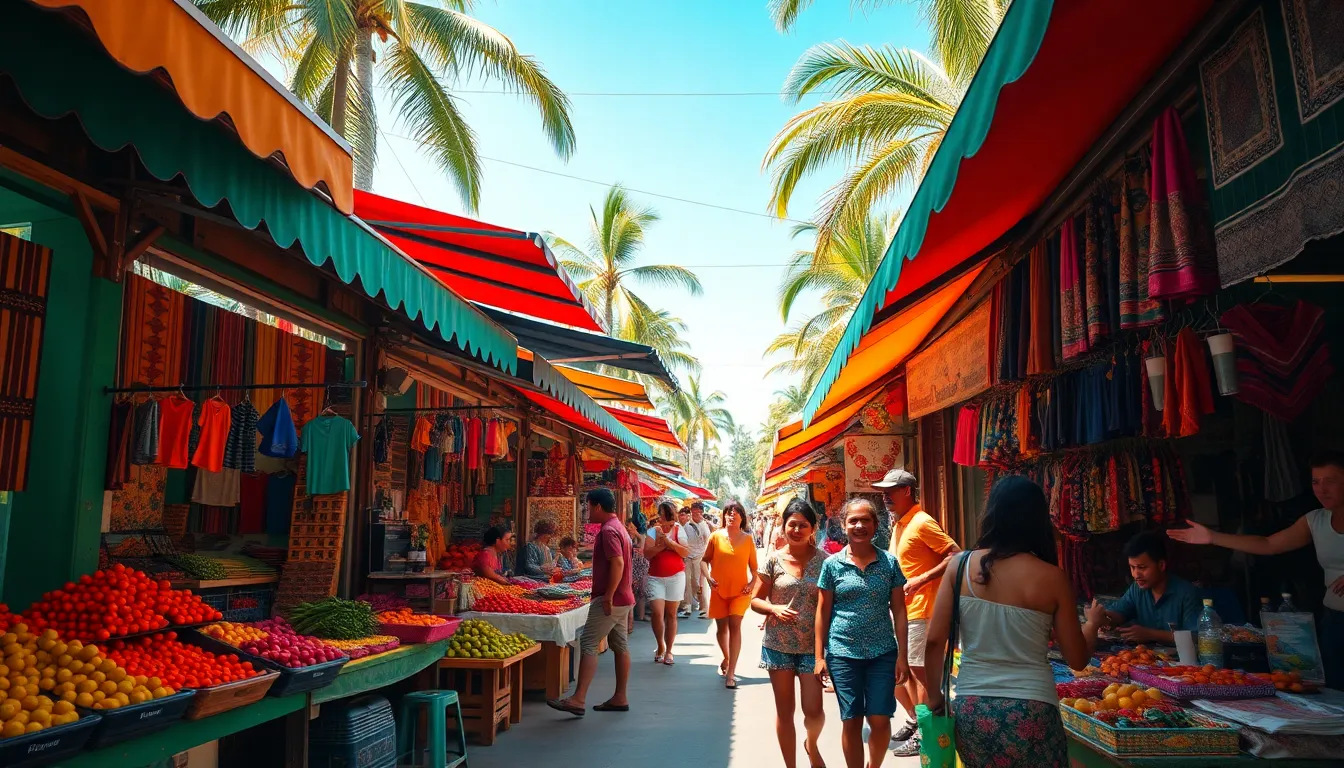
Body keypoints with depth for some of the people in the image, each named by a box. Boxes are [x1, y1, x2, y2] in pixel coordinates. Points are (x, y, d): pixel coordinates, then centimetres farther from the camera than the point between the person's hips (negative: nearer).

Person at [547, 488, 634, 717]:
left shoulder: (608, 530, -16)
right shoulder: (618, 528, 16)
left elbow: (617, 563, -26)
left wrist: (608, 596, -25)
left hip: (609, 599, -11)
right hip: (622, 598, 11)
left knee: (588, 644, -11)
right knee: (619, 645, 11)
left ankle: (578, 700, -13)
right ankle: (620, 698, 17)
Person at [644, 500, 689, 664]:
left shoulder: (678, 530, 1)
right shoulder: (653, 531, 0)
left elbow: (685, 553, -8)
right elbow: (647, 553, -9)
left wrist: (671, 543, -20)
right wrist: (662, 544, -20)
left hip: (675, 577, 1)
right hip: (656, 577, 0)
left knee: (671, 614, 6)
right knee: (657, 612, -11)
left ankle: (668, 651, 17)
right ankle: (660, 646, 12)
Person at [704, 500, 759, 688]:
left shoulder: (748, 539, -2)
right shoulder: (716, 536, -3)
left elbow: (753, 565, 6)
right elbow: (705, 559, 5)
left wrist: (753, 582, -9)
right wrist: (708, 577, -9)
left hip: (740, 590, -1)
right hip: (719, 590, 1)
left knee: (734, 625, -14)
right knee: (721, 627, 14)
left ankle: (731, 673, -13)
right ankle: (727, 658, 42)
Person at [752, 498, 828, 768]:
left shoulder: (823, 559, -3)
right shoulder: (774, 560, -2)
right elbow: (755, 600, 4)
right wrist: (774, 609, -16)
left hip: (812, 645, 0)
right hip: (778, 644, 1)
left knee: (813, 710, -4)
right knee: (784, 712, 8)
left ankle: (811, 743, 30)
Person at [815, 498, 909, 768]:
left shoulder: (889, 562, 1)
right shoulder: (832, 564, -1)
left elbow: (898, 610, 3)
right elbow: (823, 611, 2)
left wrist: (902, 655, -1)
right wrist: (819, 656, -1)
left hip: (883, 652, 1)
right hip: (843, 653, -1)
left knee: (880, 721, 3)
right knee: (851, 721, 5)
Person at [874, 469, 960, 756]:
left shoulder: (922, 523, -15)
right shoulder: (898, 524, 12)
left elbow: (956, 556, -21)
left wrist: (920, 580, -24)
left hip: (919, 609, -9)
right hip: (899, 609, 9)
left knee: (918, 671, -1)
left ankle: (923, 733, 11)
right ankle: (914, 720, 31)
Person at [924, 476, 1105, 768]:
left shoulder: (961, 565, -4)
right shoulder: (1052, 578, -8)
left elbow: (934, 640, -5)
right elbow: (1077, 659, 1)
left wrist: (934, 696, 9)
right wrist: (1093, 623, 21)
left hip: (970, 709, 2)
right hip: (1030, 712, -2)